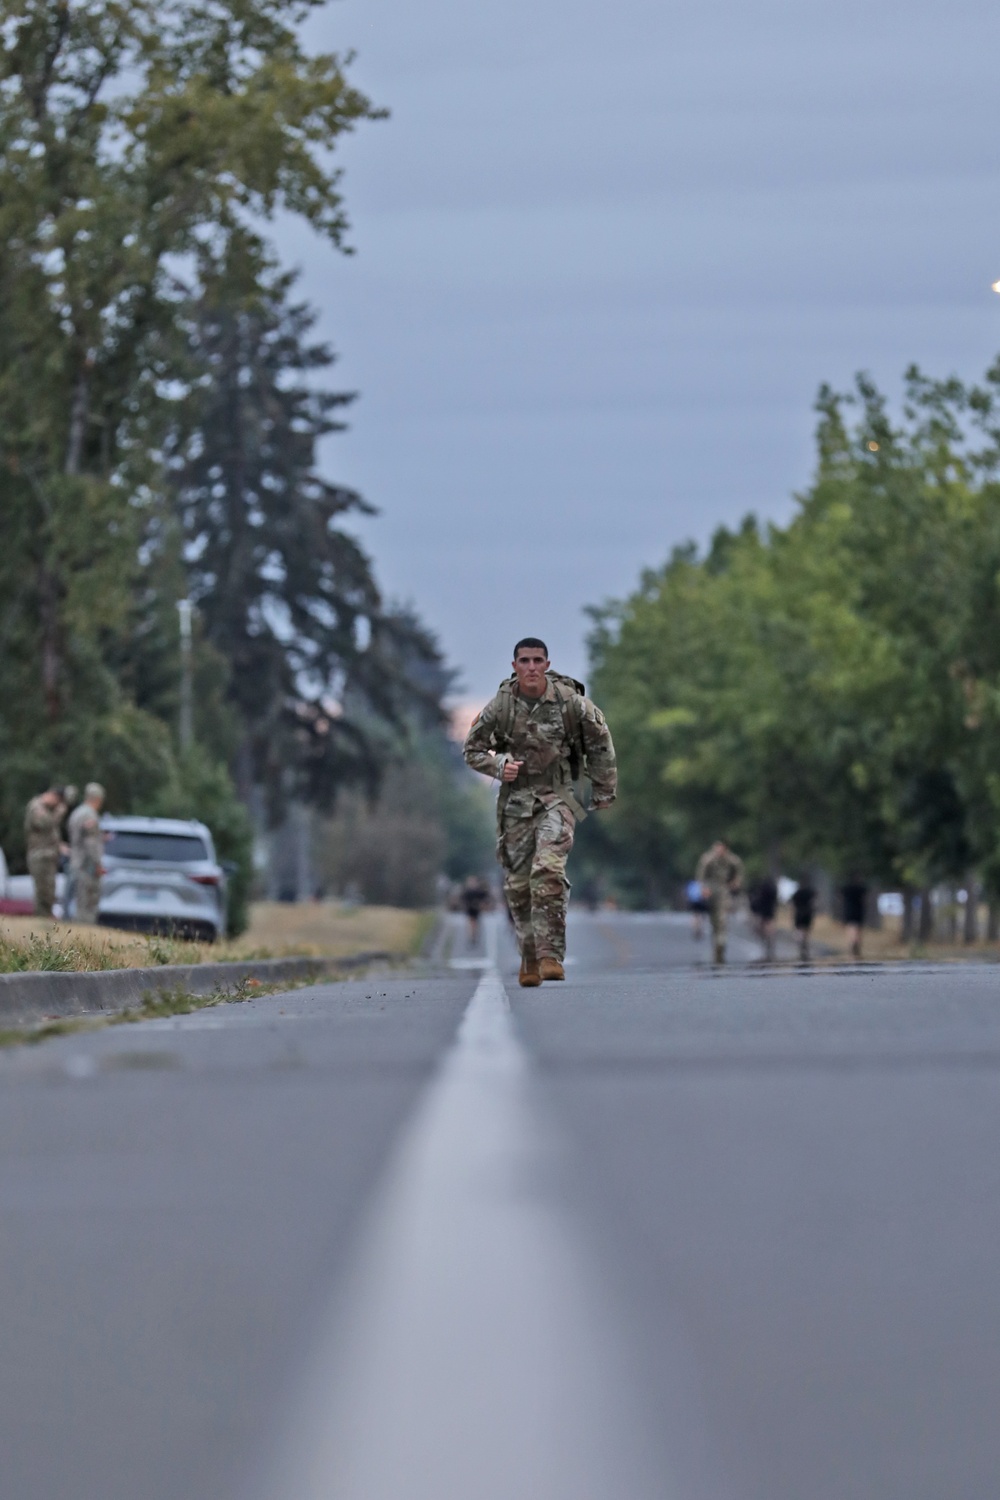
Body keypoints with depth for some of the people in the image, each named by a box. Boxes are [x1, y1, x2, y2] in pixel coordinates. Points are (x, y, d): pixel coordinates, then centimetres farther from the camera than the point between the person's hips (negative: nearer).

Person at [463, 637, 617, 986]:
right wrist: (498, 765, -13)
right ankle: (529, 959, 16)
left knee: (548, 872, -22)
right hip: (515, 798, 2)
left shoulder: (569, 701, -7)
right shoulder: (500, 705, -4)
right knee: (518, 884, 3)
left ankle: (550, 954, -22)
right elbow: (472, 749, 7)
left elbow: (600, 743, 7)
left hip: (556, 797, -2)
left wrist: (604, 790, 10)